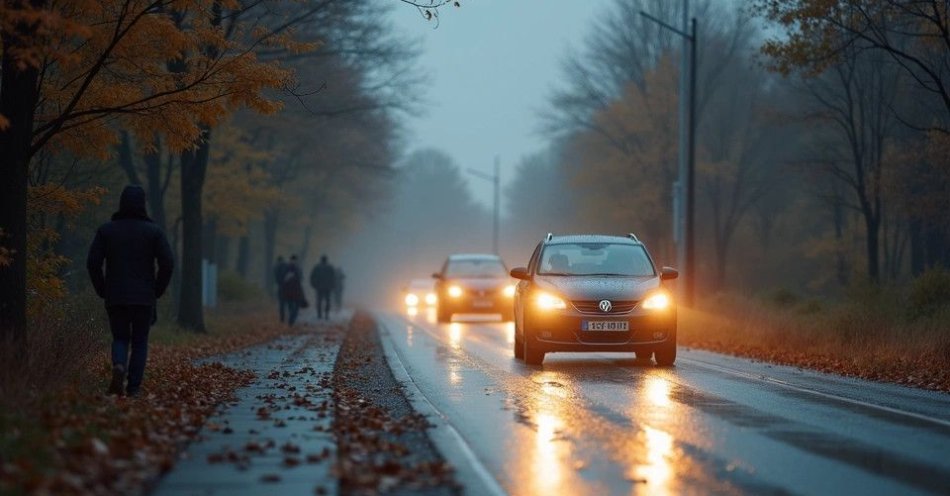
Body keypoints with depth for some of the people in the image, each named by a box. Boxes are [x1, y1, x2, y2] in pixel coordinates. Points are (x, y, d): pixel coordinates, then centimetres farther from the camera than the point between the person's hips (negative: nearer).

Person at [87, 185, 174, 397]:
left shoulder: (107, 229, 1)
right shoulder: (153, 231, -2)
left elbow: (93, 263, -4)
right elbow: (167, 264, -9)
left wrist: (103, 291, 7)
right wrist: (157, 291, 4)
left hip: (115, 297, 1)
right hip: (144, 298, -1)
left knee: (120, 338, 14)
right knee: (140, 342, 10)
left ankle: (119, 366, -16)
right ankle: (134, 387, 4)